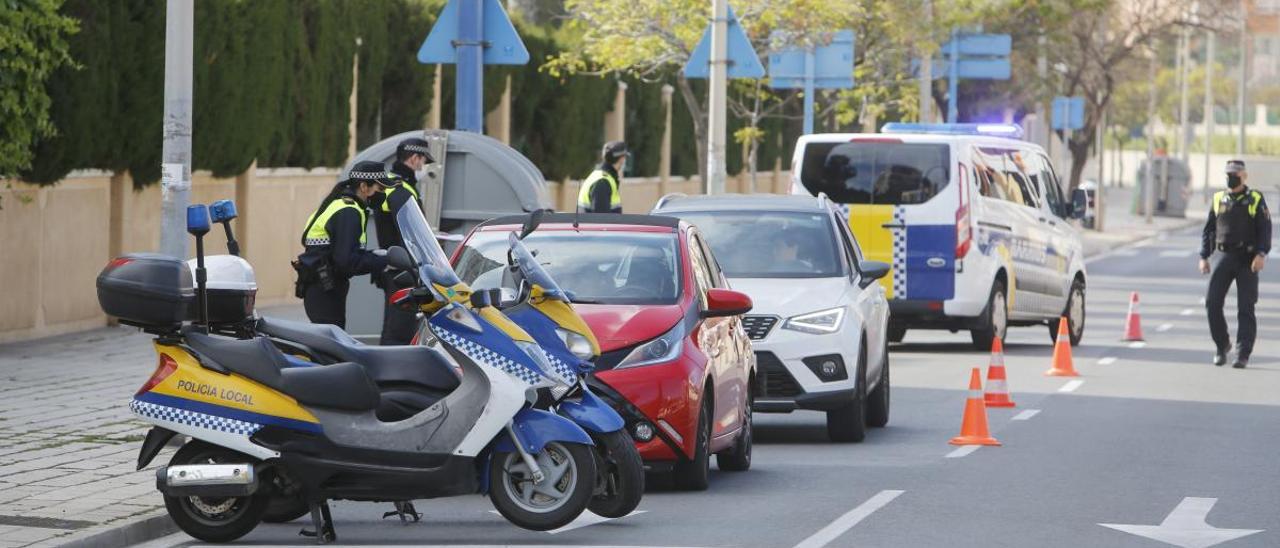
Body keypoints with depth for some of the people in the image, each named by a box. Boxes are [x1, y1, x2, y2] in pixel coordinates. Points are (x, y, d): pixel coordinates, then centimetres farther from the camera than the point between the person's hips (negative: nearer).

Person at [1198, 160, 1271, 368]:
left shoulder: (1256, 200, 1)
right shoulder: (1218, 200, 10)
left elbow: (1265, 229, -5)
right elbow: (1208, 230, 14)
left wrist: (1261, 254, -18)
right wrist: (1203, 257, 7)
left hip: (1247, 260, -3)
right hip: (1222, 257, 3)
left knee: (1245, 309, -5)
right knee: (1212, 304, -6)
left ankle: (1243, 355, -3)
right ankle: (1222, 346, 13)